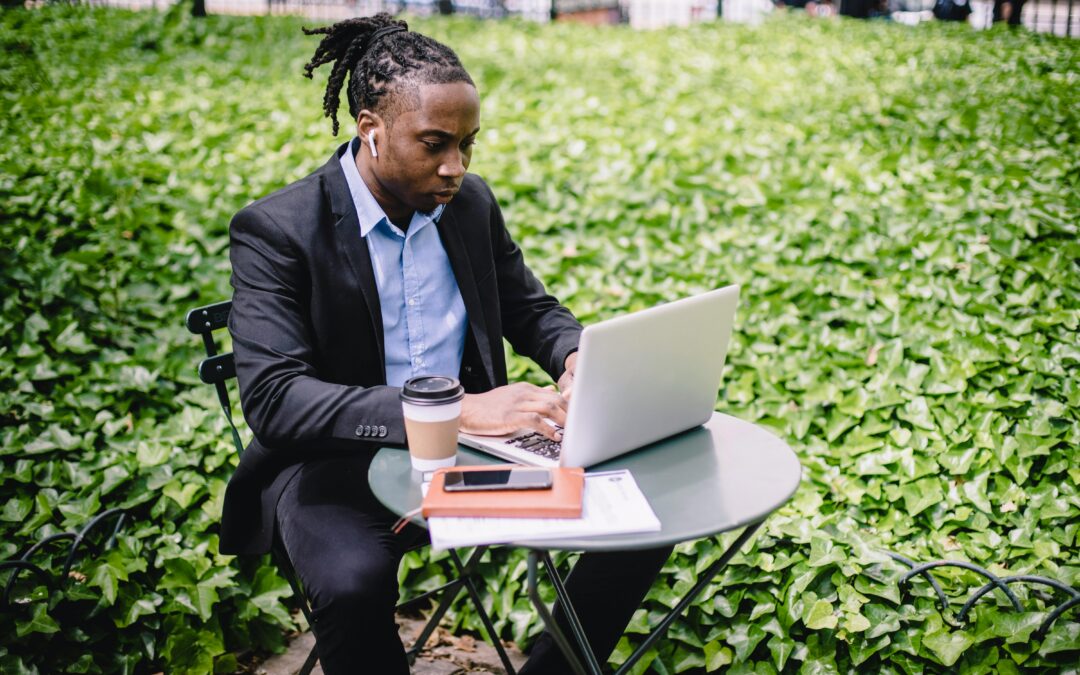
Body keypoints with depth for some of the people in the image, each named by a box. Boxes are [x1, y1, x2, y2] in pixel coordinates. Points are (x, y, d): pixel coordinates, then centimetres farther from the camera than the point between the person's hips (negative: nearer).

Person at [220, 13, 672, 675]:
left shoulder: (472, 203, 3)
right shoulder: (275, 230, -14)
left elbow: (534, 310, 15)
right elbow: (273, 398, -24)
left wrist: (577, 360, -11)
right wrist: (457, 410, -34)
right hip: (338, 462, -4)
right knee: (354, 582, -37)